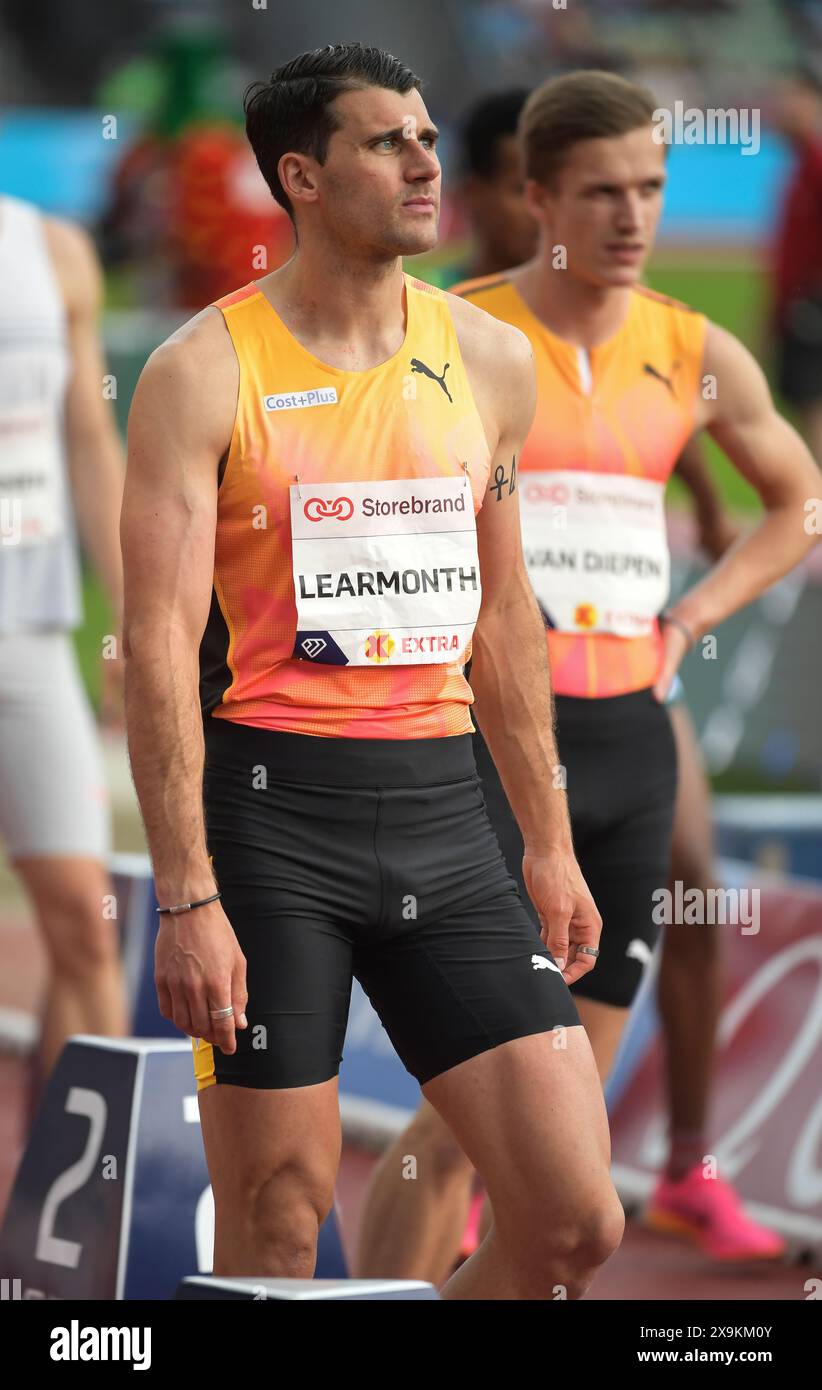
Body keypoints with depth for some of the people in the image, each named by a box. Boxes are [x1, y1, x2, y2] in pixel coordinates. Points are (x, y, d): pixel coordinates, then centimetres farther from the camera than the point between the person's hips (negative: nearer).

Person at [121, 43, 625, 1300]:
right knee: (275, 1231, -1)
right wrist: (188, 898, -18)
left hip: (440, 806, 5)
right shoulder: (205, 372, -7)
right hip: (273, 811, -5)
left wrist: (549, 845, 17)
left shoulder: (490, 360, 10)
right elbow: (160, 644, -11)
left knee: (577, 1222, -1)